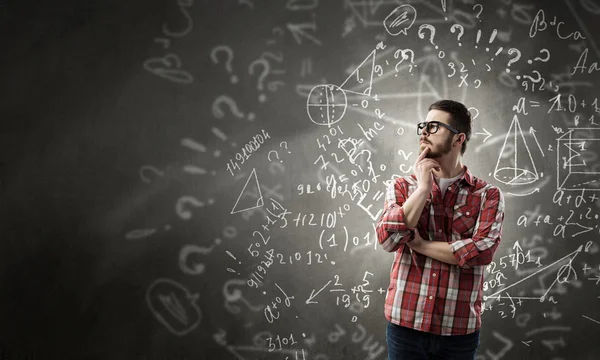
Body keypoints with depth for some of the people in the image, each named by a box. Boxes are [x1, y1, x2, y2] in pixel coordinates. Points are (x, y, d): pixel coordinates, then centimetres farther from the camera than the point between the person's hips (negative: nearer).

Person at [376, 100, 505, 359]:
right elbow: (388, 238, -12)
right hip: (405, 324, 1)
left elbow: (482, 251, -16)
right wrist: (423, 187, -10)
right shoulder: (402, 187, 5)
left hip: (459, 330, -1)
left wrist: (418, 244, -11)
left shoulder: (488, 195, 0)